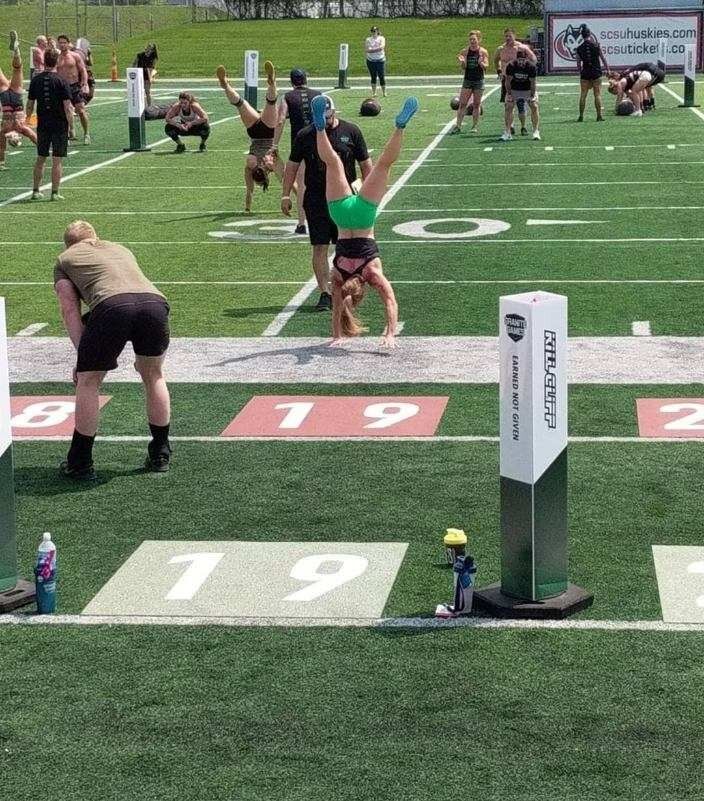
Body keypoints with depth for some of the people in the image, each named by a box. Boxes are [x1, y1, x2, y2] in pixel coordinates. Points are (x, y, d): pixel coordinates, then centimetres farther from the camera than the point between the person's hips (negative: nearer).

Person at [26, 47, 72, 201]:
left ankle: (36, 191, 17)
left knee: (40, 159, 14)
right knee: (57, 160, 1)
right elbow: (67, 107, -12)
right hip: (60, 125, -3)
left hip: (42, 125, 3)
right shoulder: (61, 81, -9)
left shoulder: (36, 80, 1)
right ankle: (55, 193, 1)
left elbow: (29, 105, 5)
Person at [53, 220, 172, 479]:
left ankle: (80, 464, 20)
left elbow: (70, 310, 16)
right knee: (153, 376, 26)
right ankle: (160, 455, 33)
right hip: (155, 301, 4)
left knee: (88, 381, 16)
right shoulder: (121, 250, 41)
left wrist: (83, 356, 12)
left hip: (112, 307, -4)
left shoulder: (65, 260, 28)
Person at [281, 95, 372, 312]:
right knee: (320, 248, -3)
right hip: (316, 201, 0)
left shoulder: (350, 131, 1)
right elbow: (292, 166, 11)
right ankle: (325, 294, 2)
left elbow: (365, 164, 8)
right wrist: (285, 195, 5)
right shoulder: (305, 135, 3)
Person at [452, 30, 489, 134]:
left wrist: (481, 63, -27)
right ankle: (458, 125, -2)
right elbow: (464, 67, 1)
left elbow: (486, 66, -7)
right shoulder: (465, 51, 2)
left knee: (476, 104, 5)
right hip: (467, 80, 2)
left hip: (479, 81, -2)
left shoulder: (483, 52, -4)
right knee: (462, 104, -3)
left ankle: (475, 126, 12)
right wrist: (462, 61, -20)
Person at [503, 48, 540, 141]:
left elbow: (533, 83, -14)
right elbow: (508, 81, -12)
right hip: (514, 90, 0)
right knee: (508, 108, -12)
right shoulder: (511, 66, -20)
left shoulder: (531, 67, -20)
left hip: (528, 90, 0)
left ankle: (536, 132, -4)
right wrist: (509, 94, -16)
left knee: (534, 107, -12)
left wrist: (532, 96, -17)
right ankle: (507, 133, -7)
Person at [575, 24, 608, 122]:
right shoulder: (597, 45, -4)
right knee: (597, 95, 3)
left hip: (585, 73, 1)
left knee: (583, 95, 5)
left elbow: (578, 63, 4)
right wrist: (607, 69, 11)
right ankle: (599, 115, 1)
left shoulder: (579, 48, -1)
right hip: (596, 73, -1)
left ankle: (581, 116, 4)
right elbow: (603, 59, 1)